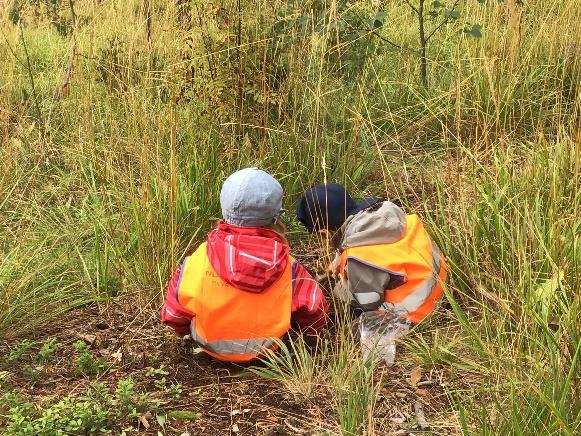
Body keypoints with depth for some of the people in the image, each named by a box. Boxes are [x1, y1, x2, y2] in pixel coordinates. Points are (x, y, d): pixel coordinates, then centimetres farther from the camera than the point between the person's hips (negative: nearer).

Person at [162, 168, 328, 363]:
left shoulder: (198, 261, -25)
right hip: (266, 351, 0)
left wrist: (191, 332, 12)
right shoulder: (288, 268, -25)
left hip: (210, 346, 1)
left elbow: (173, 316, -12)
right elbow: (315, 316, -12)